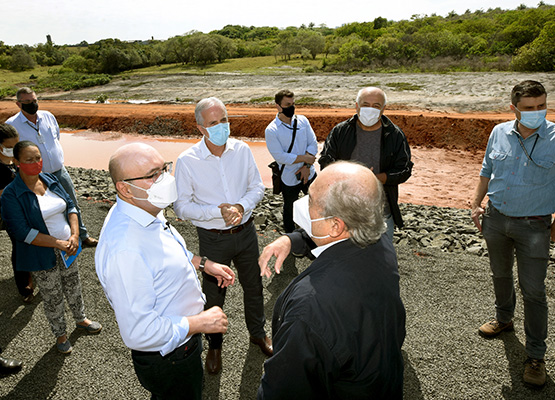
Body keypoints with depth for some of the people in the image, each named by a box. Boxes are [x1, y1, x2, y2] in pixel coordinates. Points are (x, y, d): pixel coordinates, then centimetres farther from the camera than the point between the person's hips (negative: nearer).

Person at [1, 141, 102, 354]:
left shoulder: (51, 180, -1)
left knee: (73, 286, 22)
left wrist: (74, 235, -14)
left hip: (67, 247, 5)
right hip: (43, 256, -5)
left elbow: (70, 206, 1)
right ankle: (60, 334, 35)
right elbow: (22, 232, -22)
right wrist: (59, 244, -24)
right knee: (52, 297, 13)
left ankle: (81, 319, 46)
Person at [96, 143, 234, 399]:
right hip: (168, 360, -9)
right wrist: (201, 322, -27)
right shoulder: (125, 250, -39)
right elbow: (139, 332, -35)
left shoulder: (145, 210, -7)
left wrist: (203, 263, 3)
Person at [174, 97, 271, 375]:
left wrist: (241, 207, -18)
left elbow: (257, 187, 1)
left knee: (253, 285, 21)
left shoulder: (242, 150, -7)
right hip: (213, 239, -3)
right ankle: (214, 345, 42)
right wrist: (219, 211, -24)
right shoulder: (187, 161, -16)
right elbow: (182, 207, -13)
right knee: (213, 294, 16)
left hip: (245, 231, 3)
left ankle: (258, 333, 48)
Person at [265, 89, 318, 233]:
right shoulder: (271, 130, -15)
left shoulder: (302, 120, -2)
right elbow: (280, 156, -21)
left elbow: (313, 144, -5)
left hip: (309, 174, 4)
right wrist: (305, 158, -20)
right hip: (289, 179, -4)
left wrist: (307, 166, -18)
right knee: (289, 209, 17)